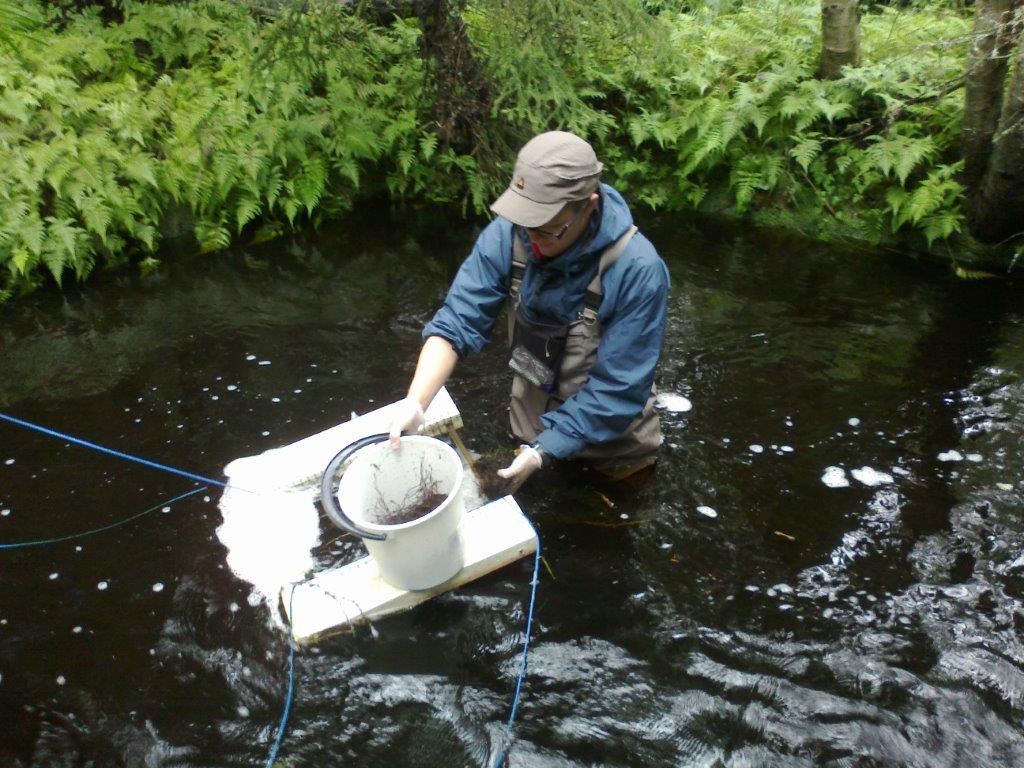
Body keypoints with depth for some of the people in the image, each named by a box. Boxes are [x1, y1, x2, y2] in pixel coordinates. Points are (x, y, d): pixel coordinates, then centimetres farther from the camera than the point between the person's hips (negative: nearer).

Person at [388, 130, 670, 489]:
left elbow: (617, 390, -28)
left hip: (607, 429, -3)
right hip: (531, 416, 4)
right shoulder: (507, 234, -22)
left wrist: (544, 451, -32)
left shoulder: (638, 271, -32)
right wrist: (415, 402, -36)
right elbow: (457, 323, -22)